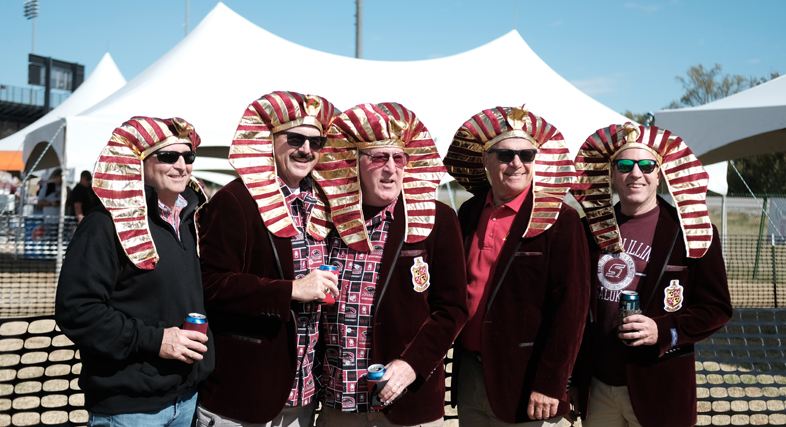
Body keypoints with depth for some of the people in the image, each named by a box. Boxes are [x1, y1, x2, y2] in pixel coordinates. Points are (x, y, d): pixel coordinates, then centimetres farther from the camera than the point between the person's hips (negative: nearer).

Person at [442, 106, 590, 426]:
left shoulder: (560, 220, -11)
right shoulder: (469, 214, 5)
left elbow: (571, 307, -14)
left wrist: (549, 385, -16)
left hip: (524, 383, -5)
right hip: (470, 375, 5)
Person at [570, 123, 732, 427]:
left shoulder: (691, 232, -5)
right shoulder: (591, 229, 4)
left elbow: (717, 308, -3)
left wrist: (664, 331, -19)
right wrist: (571, 377, 7)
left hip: (659, 390, -3)